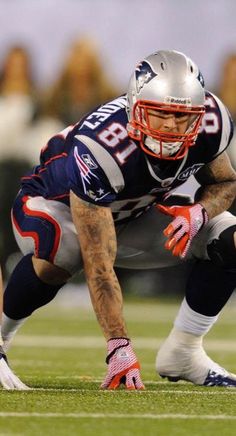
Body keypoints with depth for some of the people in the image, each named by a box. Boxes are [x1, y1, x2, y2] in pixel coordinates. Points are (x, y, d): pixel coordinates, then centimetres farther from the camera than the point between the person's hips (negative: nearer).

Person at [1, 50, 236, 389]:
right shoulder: (100, 151, -42)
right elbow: (99, 267, -42)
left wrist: (198, 212, -27)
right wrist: (119, 347, -48)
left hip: (134, 213, 6)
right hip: (58, 205, -5)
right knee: (56, 258, -40)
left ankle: (183, 352, -2)